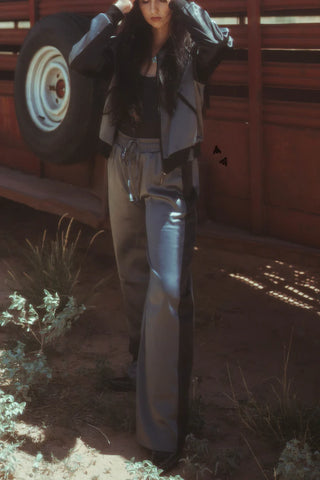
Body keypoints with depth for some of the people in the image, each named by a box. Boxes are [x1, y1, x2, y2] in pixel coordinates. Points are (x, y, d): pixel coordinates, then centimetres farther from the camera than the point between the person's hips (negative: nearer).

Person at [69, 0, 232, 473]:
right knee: (133, 274, 17)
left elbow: (220, 43, -27)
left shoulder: (190, 47, -4)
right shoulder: (126, 44, 7)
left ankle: (162, 428, -6)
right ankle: (140, 364, 41)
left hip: (170, 173, -5)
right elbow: (80, 60, -7)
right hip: (124, 166, 5)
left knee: (167, 288, -10)